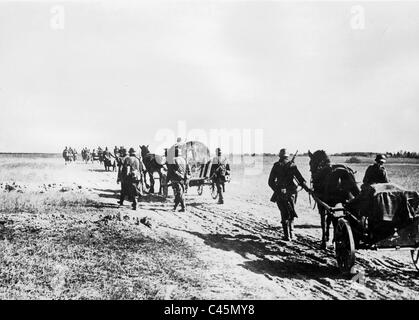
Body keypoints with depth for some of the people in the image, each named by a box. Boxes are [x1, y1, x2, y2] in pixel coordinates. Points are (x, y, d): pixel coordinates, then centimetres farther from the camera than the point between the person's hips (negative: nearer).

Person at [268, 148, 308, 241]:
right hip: (291, 192, 2)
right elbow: (300, 179, -3)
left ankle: (287, 235, 2)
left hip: (280, 193, -2)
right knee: (291, 213, 18)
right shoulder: (292, 165, 2)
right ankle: (290, 233, 20)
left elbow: (270, 182, 2)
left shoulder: (276, 166, -1)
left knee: (284, 214, 5)